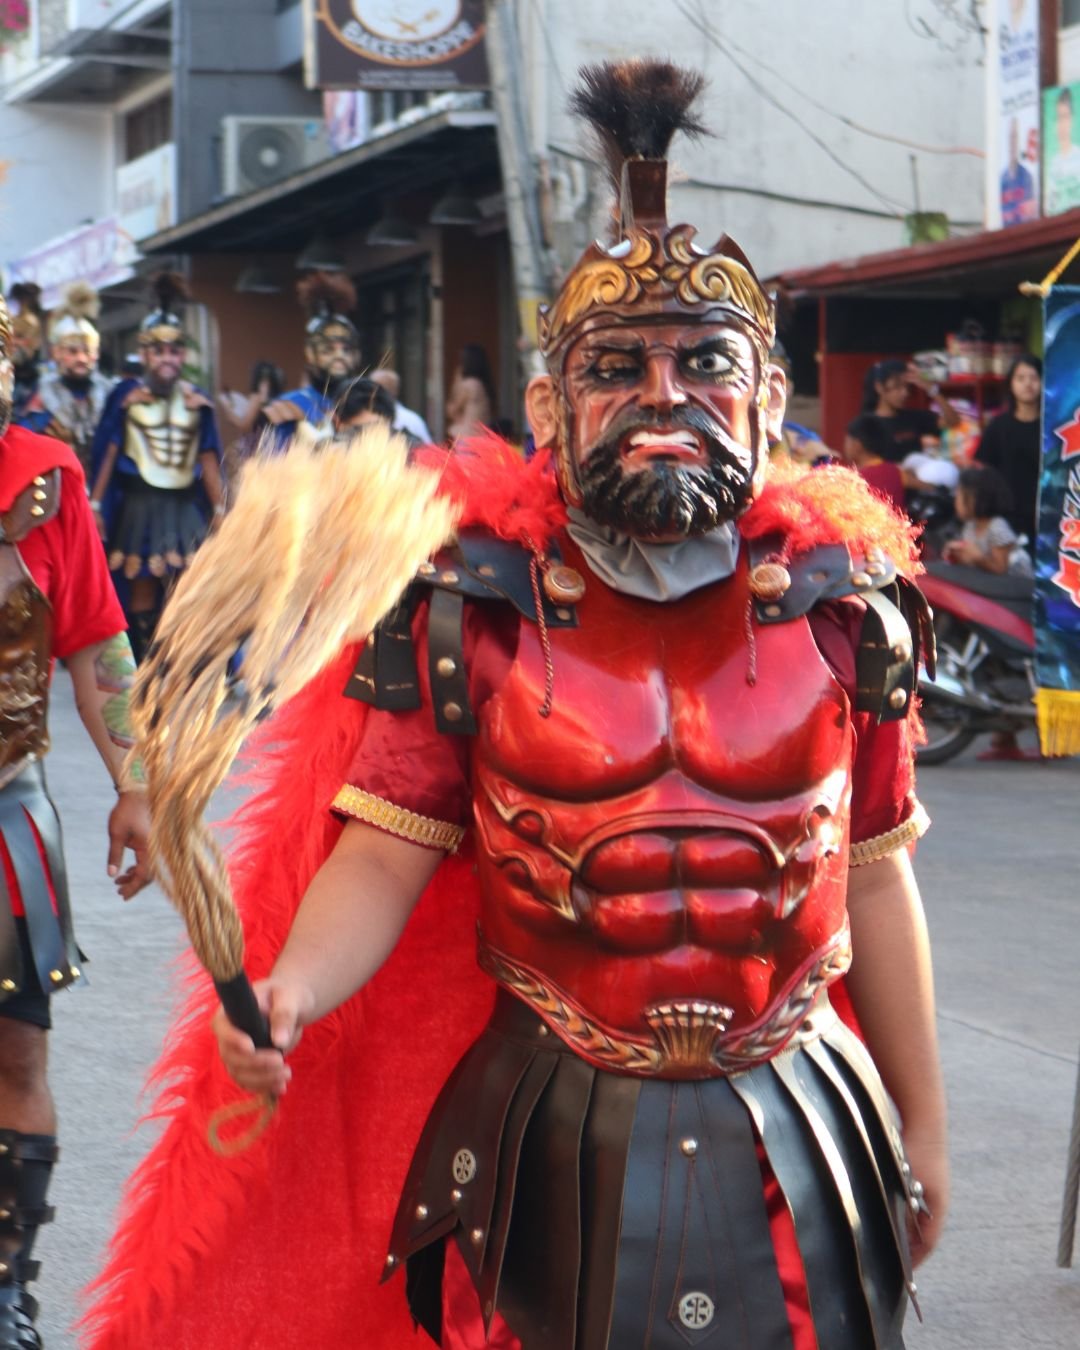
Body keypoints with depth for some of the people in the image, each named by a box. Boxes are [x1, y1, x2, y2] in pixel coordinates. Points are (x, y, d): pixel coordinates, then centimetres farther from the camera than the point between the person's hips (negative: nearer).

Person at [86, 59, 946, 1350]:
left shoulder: (840, 601, 0)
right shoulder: (467, 603, -6)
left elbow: (873, 878, 6)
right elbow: (386, 853, -7)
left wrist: (921, 1125, 11)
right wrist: (288, 993, -28)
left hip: (798, 1141, 1)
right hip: (553, 1147, -1)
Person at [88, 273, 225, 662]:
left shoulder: (196, 401, 5)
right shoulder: (125, 396, -2)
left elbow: (208, 459, 7)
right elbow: (108, 453, -1)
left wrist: (220, 509, 7)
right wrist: (95, 504, -3)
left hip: (186, 507, 2)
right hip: (140, 505, -2)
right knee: (143, 587, 2)